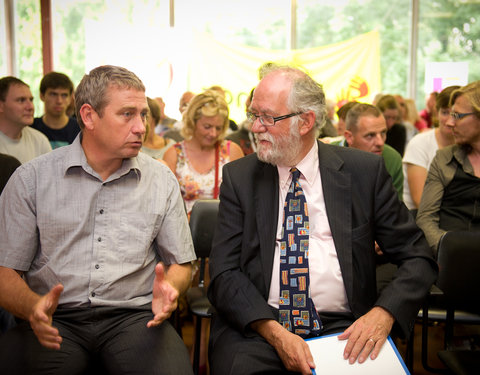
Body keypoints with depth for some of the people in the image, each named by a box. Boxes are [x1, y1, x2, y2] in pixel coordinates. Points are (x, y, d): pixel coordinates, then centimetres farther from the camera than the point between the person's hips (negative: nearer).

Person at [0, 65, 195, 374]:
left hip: (133, 315, 1)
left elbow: (180, 263, 15)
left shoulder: (162, 180, 9)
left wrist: (169, 290, -9)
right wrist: (32, 306, -19)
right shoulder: (32, 179, 4)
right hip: (57, 319, -1)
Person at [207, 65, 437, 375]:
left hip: (343, 329, 1)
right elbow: (224, 273, 0)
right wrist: (274, 332, -16)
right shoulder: (239, 177, 5)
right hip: (257, 329, 0)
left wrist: (383, 313, -13)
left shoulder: (365, 171, 3)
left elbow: (418, 257, 5)